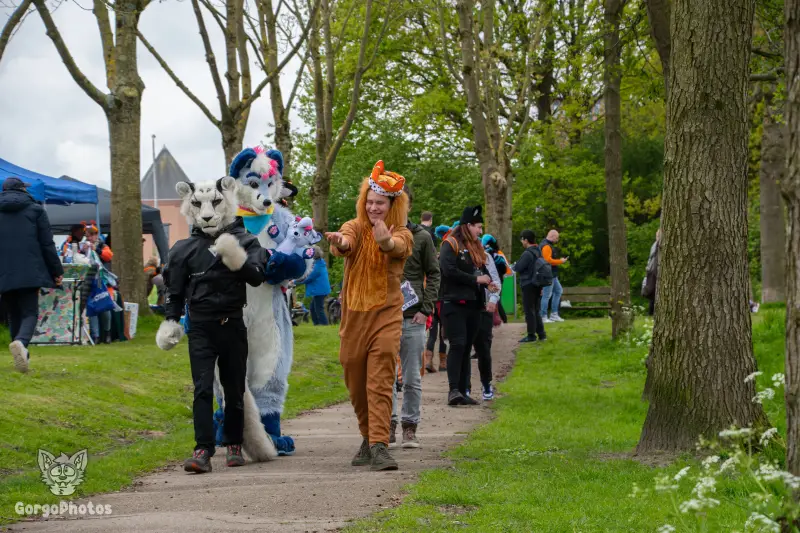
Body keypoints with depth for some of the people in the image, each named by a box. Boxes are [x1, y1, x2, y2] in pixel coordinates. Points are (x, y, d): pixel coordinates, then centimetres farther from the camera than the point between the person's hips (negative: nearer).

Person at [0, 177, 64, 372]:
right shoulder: (36, 210, 4)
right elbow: (47, 244, 2)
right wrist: (57, 271, 8)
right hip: (29, 273, -2)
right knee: (29, 313, -3)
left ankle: (22, 356, 14)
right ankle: (21, 342, -33)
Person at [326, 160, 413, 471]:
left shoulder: (401, 234, -2)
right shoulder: (355, 227, 2)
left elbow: (396, 247, -28)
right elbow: (345, 243, -23)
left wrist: (385, 241, -54)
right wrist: (339, 242, -49)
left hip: (386, 315, -3)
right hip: (354, 315, 3)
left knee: (380, 382, -12)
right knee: (356, 383, 11)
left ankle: (379, 446, -18)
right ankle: (368, 437, 29)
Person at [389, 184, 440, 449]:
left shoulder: (422, 237, 5)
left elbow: (433, 274, 7)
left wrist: (426, 309, -4)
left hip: (413, 318, 0)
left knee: (412, 378, 4)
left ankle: (410, 427, 12)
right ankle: (388, 425, 9)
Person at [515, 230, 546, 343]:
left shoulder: (527, 254, -18)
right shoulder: (538, 252, 10)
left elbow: (517, 268, -18)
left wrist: (514, 265, 6)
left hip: (528, 286, -8)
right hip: (537, 285, 8)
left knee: (529, 311, -2)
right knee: (536, 310, 14)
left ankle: (531, 335, 0)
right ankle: (541, 334, 14)